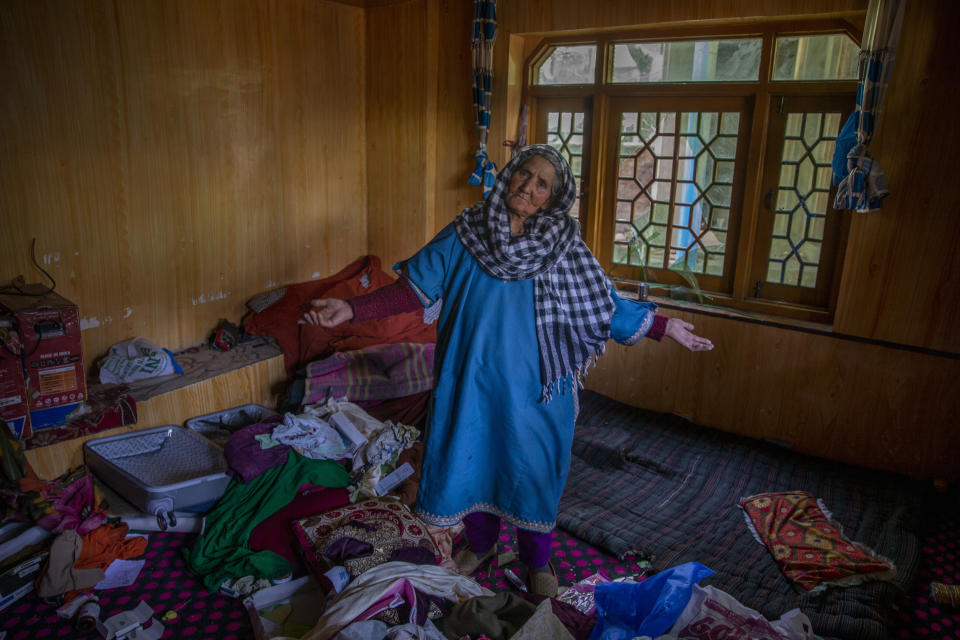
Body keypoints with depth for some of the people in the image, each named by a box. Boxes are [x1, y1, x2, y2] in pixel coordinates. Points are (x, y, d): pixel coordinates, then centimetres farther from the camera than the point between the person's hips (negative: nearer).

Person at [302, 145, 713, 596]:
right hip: (473, 377, 1)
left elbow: (606, 305, 0)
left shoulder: (562, 246, -6)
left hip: (533, 385, -1)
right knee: (472, 458, 15)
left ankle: (537, 560, 37)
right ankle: (480, 544, 43)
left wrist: (665, 326, -4)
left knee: (533, 466, 10)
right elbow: (414, 289, -6)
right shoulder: (466, 233, -5)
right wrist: (351, 309, -15)